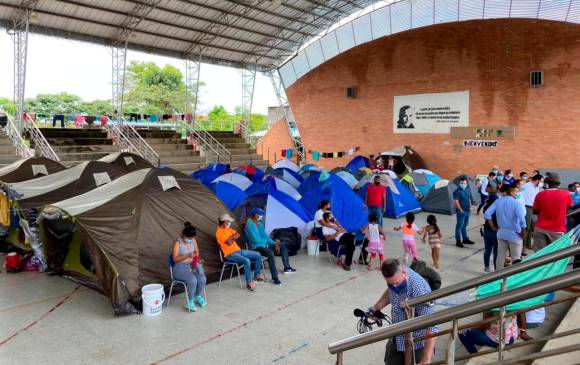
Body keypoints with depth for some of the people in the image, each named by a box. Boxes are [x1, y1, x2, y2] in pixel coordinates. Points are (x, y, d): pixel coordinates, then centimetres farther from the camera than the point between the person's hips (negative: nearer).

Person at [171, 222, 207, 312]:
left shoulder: (193, 240, 2)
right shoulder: (178, 243, -15)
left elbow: (197, 252, 16)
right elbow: (175, 259, -18)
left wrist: (195, 258, -5)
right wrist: (187, 255, -30)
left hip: (192, 265, 5)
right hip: (180, 268, -5)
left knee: (202, 278, -21)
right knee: (193, 280, -31)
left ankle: (198, 296, 8)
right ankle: (190, 302, -9)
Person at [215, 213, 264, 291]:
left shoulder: (228, 229, 15)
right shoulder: (219, 232, -13)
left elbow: (238, 235, 7)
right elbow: (229, 242, -21)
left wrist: (231, 237, -10)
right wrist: (233, 238, 0)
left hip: (238, 250, 9)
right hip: (230, 254, -9)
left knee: (258, 255, 4)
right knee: (247, 261, -33)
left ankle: (258, 275, 17)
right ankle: (249, 282, -21)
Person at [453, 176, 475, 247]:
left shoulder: (467, 190, 10)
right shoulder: (458, 191, -15)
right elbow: (456, 202, -19)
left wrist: (470, 206, 12)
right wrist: (460, 210, -17)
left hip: (467, 211, 8)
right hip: (461, 212, -8)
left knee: (464, 225, 18)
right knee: (459, 226, -2)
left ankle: (465, 239, 30)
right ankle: (458, 241, 3)